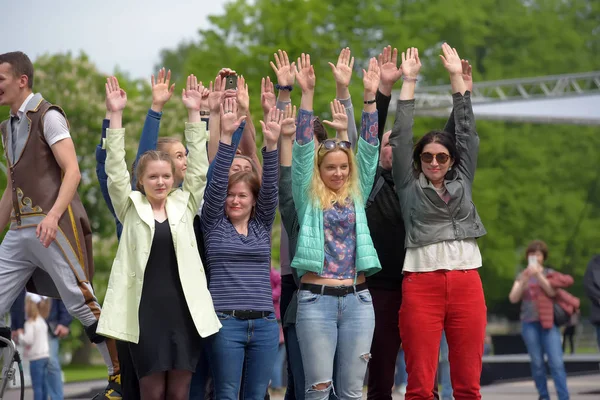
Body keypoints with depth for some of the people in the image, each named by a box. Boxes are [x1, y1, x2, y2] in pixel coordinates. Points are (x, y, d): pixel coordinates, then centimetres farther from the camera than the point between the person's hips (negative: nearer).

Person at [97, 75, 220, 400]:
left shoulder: (184, 204, 9)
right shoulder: (131, 208, 4)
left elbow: (197, 167, 1)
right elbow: (115, 169, -6)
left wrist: (193, 113, -6)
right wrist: (115, 115, -15)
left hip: (184, 309, 2)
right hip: (145, 310, -2)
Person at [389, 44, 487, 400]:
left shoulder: (463, 181, 16)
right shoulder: (409, 185, 11)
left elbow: (467, 132, 15)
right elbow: (402, 137, 7)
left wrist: (457, 77, 14)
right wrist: (409, 81, 7)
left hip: (466, 283, 2)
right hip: (421, 284, -2)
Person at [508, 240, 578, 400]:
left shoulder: (549, 274, 10)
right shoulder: (522, 276, 12)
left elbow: (552, 292, -7)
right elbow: (513, 298, -2)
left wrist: (539, 276, -18)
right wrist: (524, 280, -15)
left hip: (548, 322, -1)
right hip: (529, 323, 1)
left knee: (556, 362, -12)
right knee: (537, 362, -1)